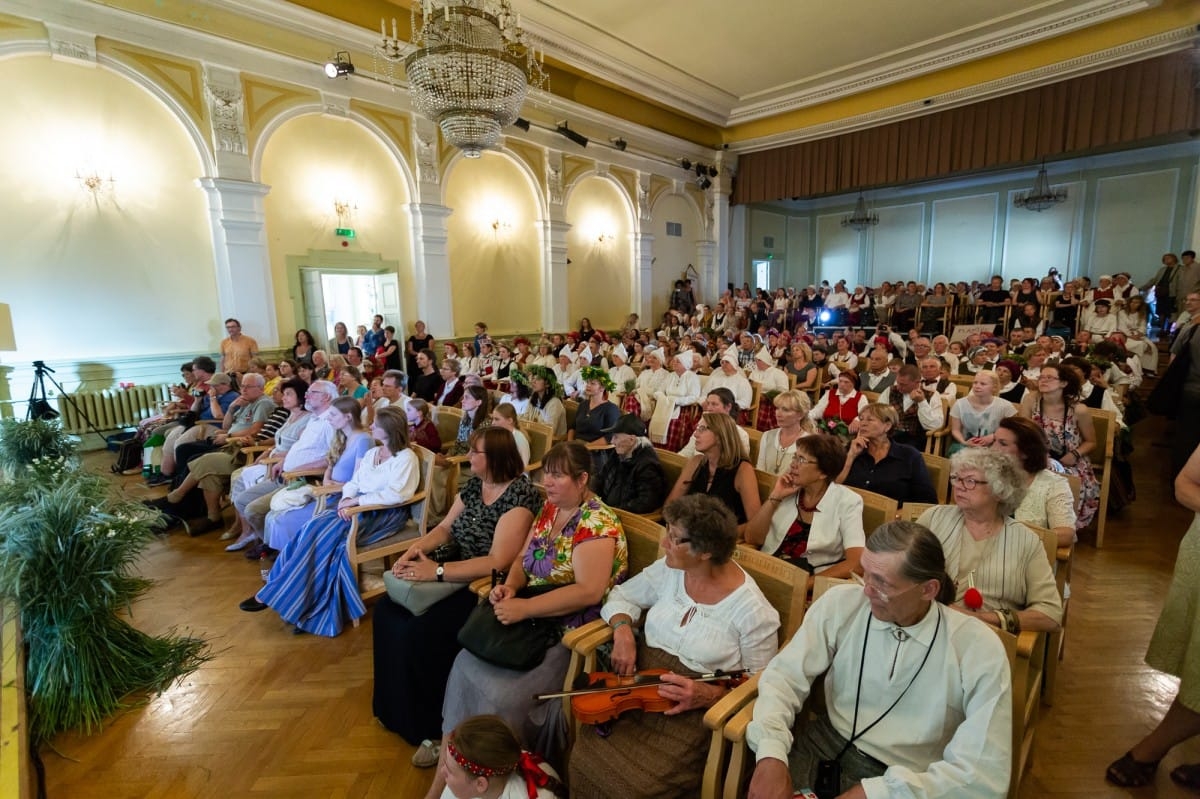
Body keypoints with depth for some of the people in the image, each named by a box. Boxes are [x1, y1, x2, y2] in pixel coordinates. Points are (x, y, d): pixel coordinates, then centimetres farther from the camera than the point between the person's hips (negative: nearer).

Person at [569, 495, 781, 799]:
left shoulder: (752, 610, -17)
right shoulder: (669, 570, -3)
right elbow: (622, 596, 9)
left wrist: (711, 695, -23)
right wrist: (623, 631, -11)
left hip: (696, 713, -4)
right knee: (585, 757, -15)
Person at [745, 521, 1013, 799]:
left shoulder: (979, 649, -13)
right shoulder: (840, 604, -9)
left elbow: (984, 773, -16)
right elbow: (784, 675, -8)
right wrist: (771, 755, -25)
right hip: (825, 745, 1)